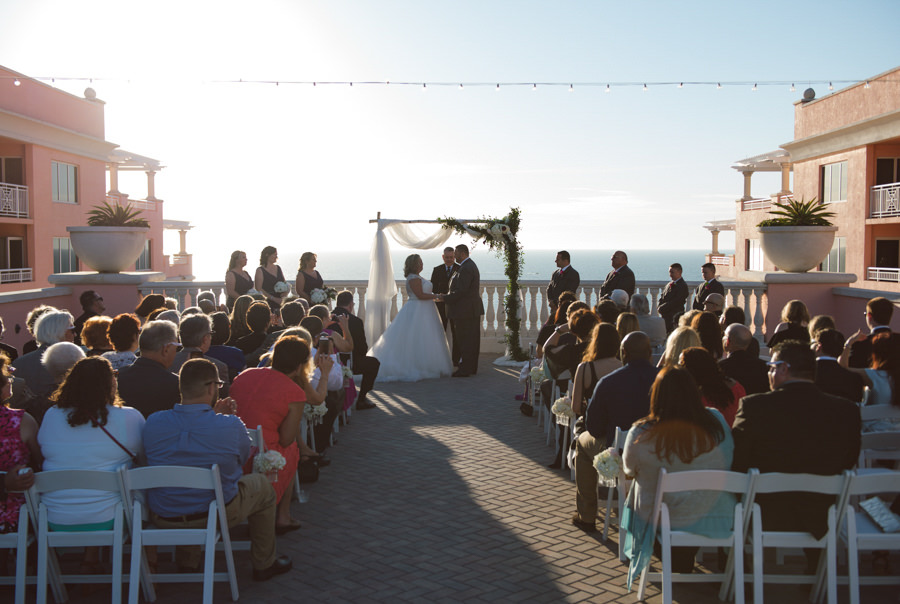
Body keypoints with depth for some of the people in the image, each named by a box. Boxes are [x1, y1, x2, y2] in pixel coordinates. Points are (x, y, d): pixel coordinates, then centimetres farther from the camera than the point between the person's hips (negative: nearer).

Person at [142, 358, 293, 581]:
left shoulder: (153, 423, -13)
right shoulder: (231, 425, -21)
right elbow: (244, 458, 1)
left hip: (163, 517, 4)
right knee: (262, 485, 24)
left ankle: (187, 563, 43)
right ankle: (264, 564, 36)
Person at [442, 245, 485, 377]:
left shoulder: (466, 268, -17)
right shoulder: (471, 266, 17)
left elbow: (461, 291, -23)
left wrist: (445, 298, -13)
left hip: (465, 310, -11)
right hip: (473, 309, 11)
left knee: (465, 340, -6)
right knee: (472, 340, 13)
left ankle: (465, 369, -3)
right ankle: (472, 367, 19)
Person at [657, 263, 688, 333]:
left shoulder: (682, 286, -9)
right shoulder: (669, 284, 17)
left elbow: (675, 302, -17)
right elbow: (661, 297, 17)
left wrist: (662, 308, -14)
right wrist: (659, 307, -3)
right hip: (664, 316, 8)